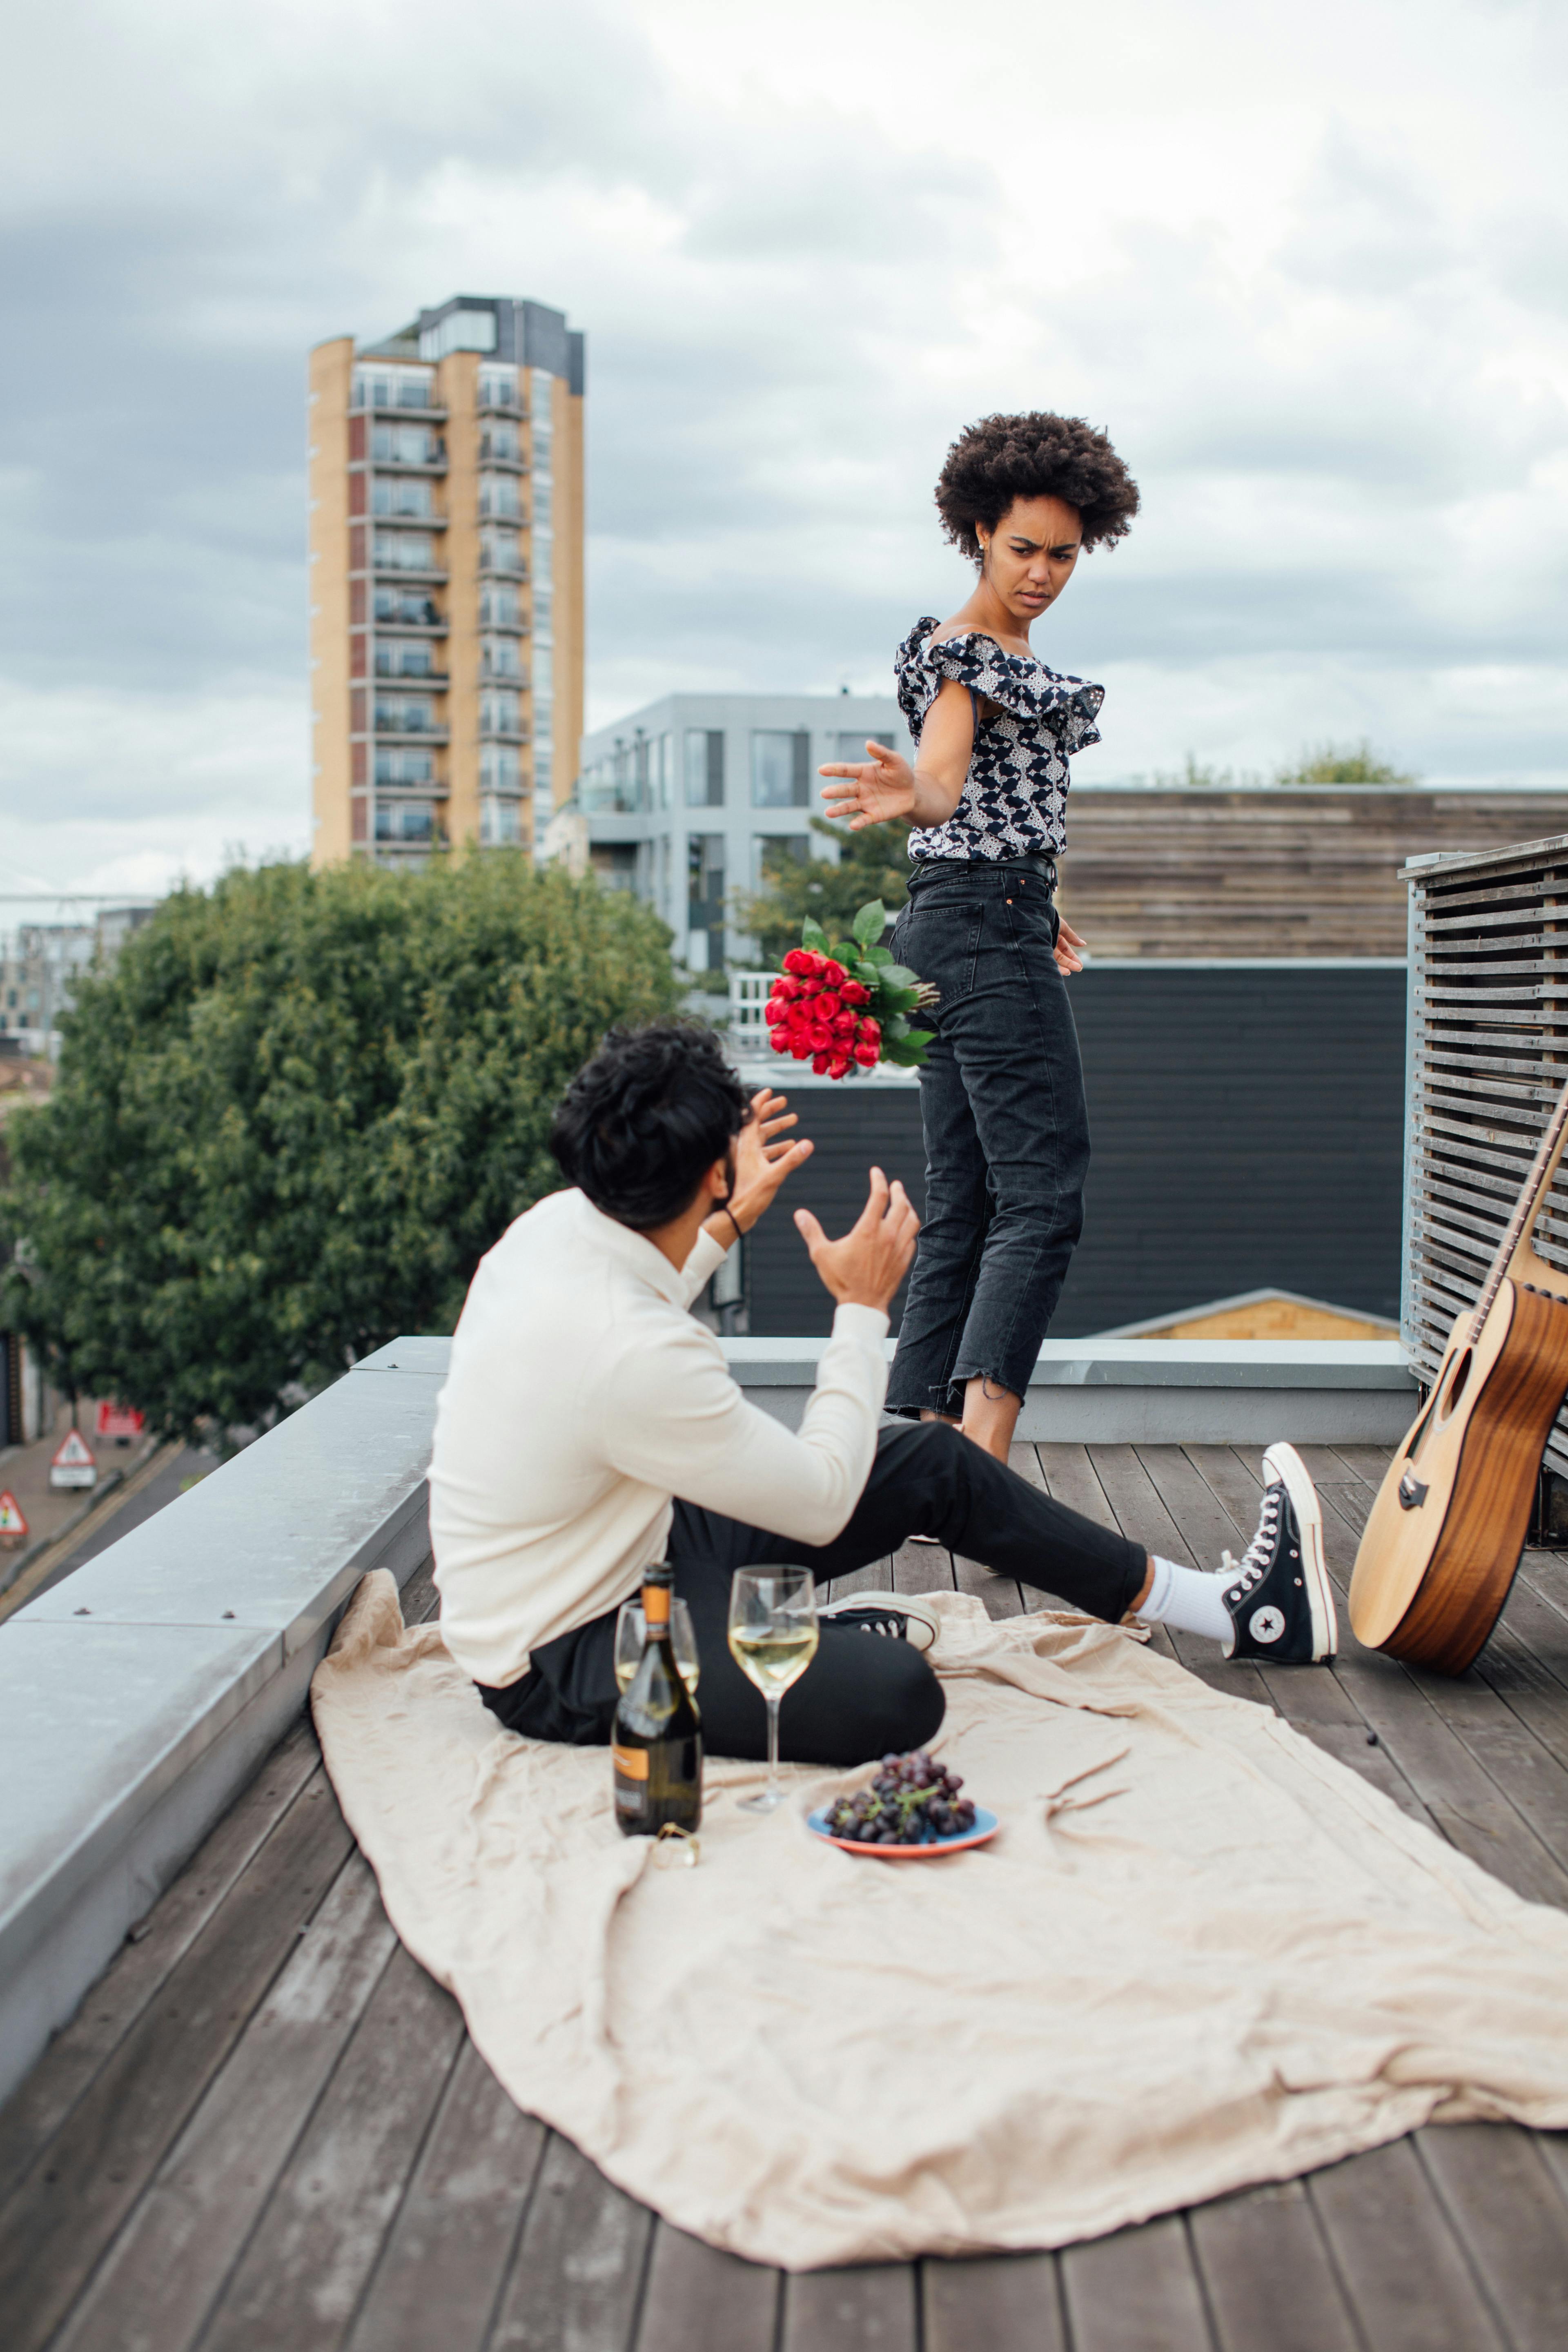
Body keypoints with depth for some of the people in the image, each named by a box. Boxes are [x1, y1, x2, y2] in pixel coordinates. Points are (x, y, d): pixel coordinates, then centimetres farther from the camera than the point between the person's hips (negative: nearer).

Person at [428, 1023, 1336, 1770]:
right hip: (562, 1666, -10)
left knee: (934, 1460, 7)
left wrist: (728, 1224, 19)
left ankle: (1226, 1607, 16)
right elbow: (824, 1500, -21)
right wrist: (863, 1307, -11)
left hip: (634, 1543, 10)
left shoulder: (554, 1223, -7)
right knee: (896, 1696, -34)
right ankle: (817, 1649, 3)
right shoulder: (634, 1357, -35)